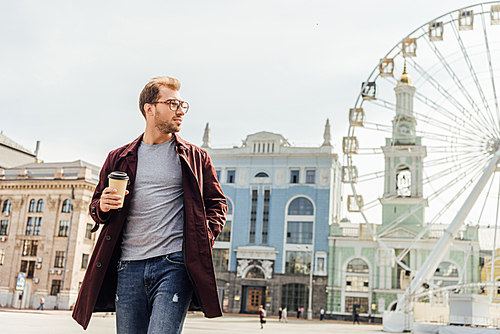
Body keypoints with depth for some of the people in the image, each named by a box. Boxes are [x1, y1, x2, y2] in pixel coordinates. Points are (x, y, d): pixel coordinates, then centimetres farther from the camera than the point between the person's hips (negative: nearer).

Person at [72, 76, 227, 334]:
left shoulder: (195, 157, 10)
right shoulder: (119, 159, 15)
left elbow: (216, 203, 14)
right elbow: (96, 205, 21)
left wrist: (204, 240, -2)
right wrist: (102, 207, -3)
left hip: (174, 265, -2)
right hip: (129, 267, 3)